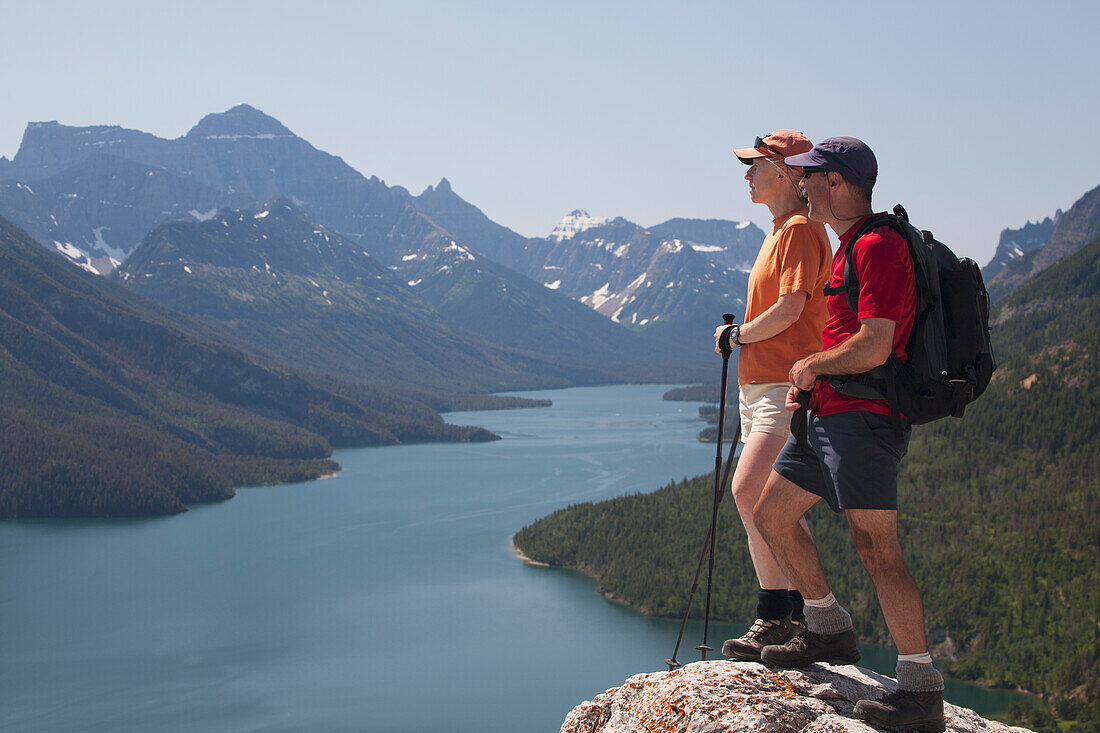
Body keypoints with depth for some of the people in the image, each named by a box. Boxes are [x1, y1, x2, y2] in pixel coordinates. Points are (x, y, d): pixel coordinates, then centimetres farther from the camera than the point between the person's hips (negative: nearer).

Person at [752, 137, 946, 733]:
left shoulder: (878, 246, -16)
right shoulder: (851, 246, 19)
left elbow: (873, 347, -23)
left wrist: (809, 365, -7)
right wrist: (807, 383, 13)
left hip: (863, 417, -11)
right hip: (827, 414, 11)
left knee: (875, 546, -13)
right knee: (770, 514, 16)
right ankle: (829, 631, 28)